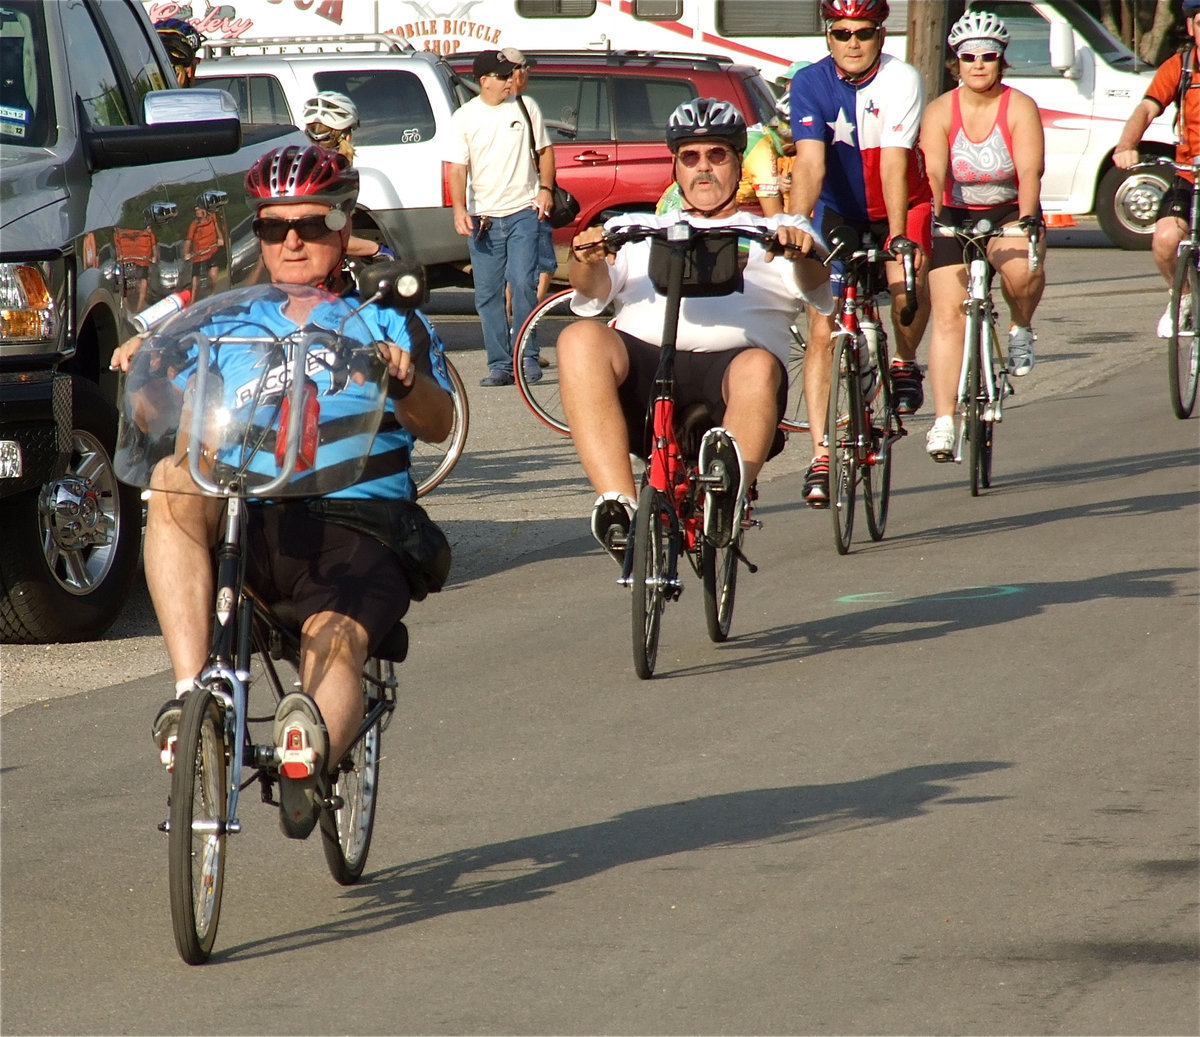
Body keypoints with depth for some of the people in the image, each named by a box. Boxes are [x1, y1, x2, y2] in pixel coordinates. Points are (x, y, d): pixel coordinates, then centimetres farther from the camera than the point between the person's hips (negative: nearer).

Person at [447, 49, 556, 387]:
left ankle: (526, 357, -4)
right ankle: (499, 363, 7)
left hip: (523, 211, -1)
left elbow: (544, 150, 13)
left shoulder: (525, 107, 4)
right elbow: (457, 168, -2)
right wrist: (459, 210, -15)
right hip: (482, 217, 1)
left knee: (523, 284, -12)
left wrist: (545, 188, -1)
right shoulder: (464, 118, 1)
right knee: (487, 295, 2)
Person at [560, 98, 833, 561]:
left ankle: (729, 496, -60)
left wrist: (803, 252, -19)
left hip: (728, 362, -1)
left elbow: (816, 284, 6)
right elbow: (594, 292, 12)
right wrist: (589, 260, -13)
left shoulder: (775, 233, 29)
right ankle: (617, 505, -41)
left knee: (758, 367, -37)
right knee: (580, 339, -32)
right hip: (643, 360, 1)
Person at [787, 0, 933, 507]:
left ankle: (905, 363, 1)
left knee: (905, 279, -31)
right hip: (839, 213, 1)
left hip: (899, 207, -1)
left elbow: (893, 162, -30)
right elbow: (810, 162, -27)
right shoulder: (810, 84, -17)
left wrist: (899, 237, -39)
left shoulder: (901, 80, -21)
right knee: (822, 331, -9)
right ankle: (820, 455, -7)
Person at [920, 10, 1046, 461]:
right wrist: (934, 214, -41)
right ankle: (943, 422, -13)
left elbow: (1029, 172, -23)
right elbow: (934, 173, -22)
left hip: (1009, 213, -1)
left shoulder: (1020, 108, -10)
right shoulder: (940, 111, -8)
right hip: (955, 219, 1)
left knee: (1022, 269, -34)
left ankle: (1022, 329, -1)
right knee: (947, 315, -12)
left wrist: (1026, 219, -40)